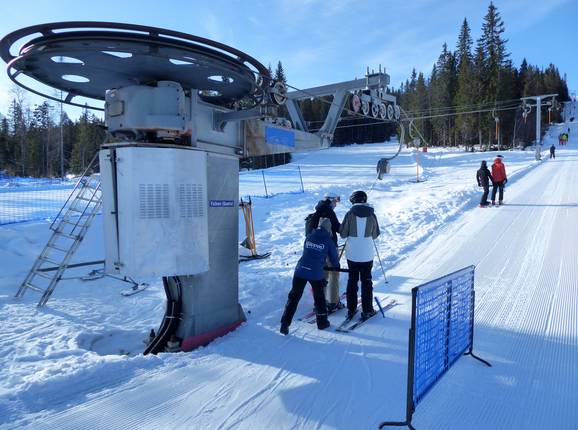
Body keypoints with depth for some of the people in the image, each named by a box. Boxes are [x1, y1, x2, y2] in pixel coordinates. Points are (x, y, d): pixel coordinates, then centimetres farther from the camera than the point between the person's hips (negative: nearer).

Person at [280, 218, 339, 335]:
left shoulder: (309, 237, 11)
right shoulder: (328, 241, 2)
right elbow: (334, 256, 13)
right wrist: (336, 266, 35)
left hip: (300, 271, 2)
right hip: (316, 273, -2)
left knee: (294, 296, 8)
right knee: (319, 297, 19)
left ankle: (285, 324, 4)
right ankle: (322, 322, 32)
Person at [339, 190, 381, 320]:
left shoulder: (350, 214, -8)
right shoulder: (371, 215, -4)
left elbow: (343, 234, -5)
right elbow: (375, 234, 4)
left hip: (352, 254, 0)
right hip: (367, 255, 0)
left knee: (352, 280, 12)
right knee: (366, 281, 11)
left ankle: (351, 309, 16)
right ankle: (367, 310, 13)